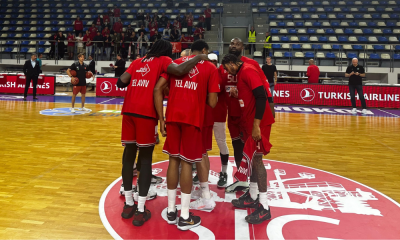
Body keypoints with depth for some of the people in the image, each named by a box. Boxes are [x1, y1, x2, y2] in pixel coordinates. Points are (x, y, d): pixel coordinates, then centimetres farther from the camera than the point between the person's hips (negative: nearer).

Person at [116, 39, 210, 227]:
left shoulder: (138, 62, 22)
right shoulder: (163, 61, 7)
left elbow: (121, 82, 11)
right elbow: (180, 70, -14)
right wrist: (199, 58, 0)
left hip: (129, 111, 5)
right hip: (146, 113, -5)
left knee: (129, 155, 11)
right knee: (145, 159, 2)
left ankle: (128, 204, 23)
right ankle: (141, 210, 5)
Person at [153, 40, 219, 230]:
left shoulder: (176, 63, 17)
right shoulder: (210, 68, 8)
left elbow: (158, 89, 6)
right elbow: (212, 102, 1)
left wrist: (161, 119, 7)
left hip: (173, 116, 3)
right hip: (193, 118, -3)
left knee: (174, 160, 13)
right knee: (187, 162, 4)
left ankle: (171, 211, 22)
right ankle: (184, 216, 12)